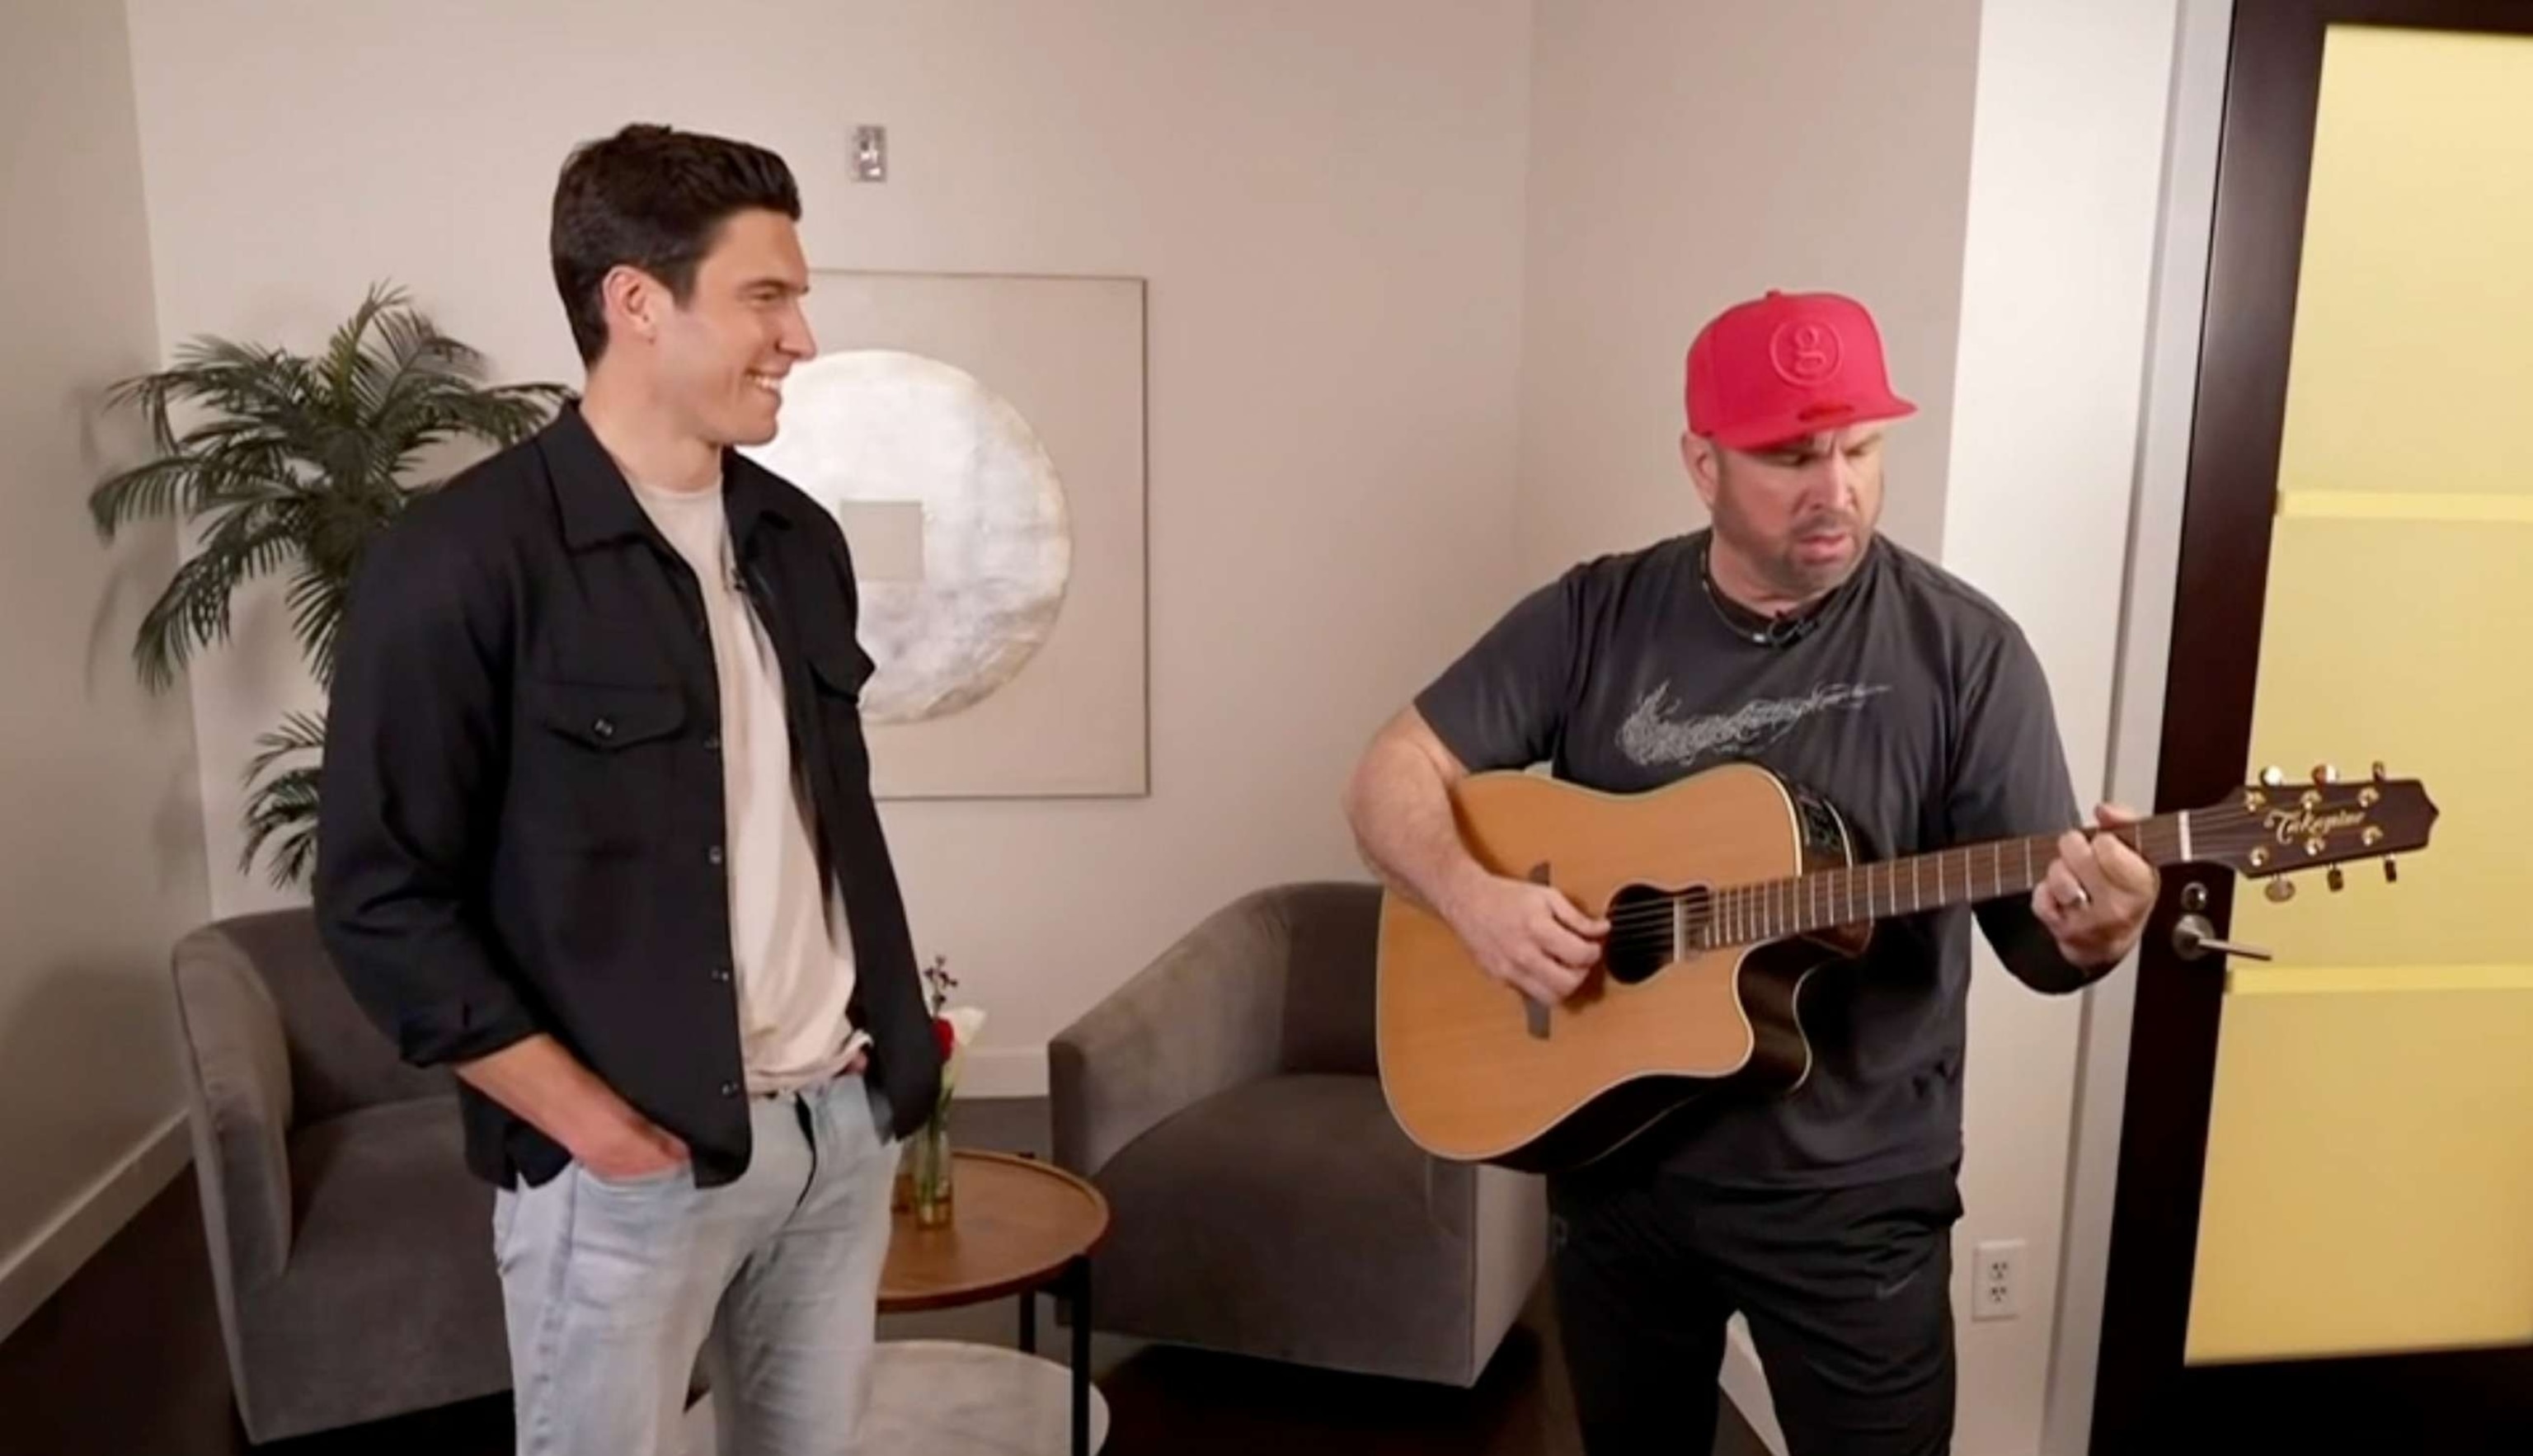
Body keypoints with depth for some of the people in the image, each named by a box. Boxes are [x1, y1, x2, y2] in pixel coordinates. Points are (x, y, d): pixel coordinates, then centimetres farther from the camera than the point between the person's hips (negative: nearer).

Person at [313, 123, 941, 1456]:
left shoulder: (798, 539, 7)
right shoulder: (460, 561, -14)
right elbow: (383, 901, -13)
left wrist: (888, 1041, 9)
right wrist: (591, 1124, -14)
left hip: (841, 1126, 6)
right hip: (629, 1165, -6)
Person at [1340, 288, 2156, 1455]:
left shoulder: (1963, 649, -9)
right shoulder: (1593, 615, -4)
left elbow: (2036, 935, -8)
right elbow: (1393, 777, -4)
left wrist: (2092, 933, -31)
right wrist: (1473, 898, -23)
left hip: (1852, 1191, -2)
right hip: (1613, 1160, 2)